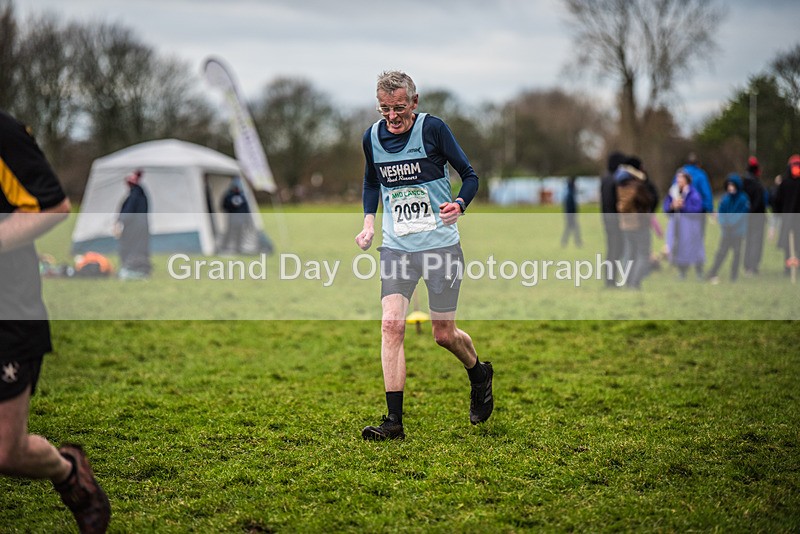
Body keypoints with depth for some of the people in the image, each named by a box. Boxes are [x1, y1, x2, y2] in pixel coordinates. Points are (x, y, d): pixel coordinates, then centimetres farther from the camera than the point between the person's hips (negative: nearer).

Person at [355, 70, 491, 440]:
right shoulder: (372, 137, 3)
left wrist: (459, 204, -23)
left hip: (441, 244, -3)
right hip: (396, 247, 3)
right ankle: (394, 421, -10)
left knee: (444, 334, 4)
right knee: (391, 324, -13)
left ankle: (480, 375, 38)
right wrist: (369, 221, 7)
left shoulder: (433, 129, -9)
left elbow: (470, 175, -3)